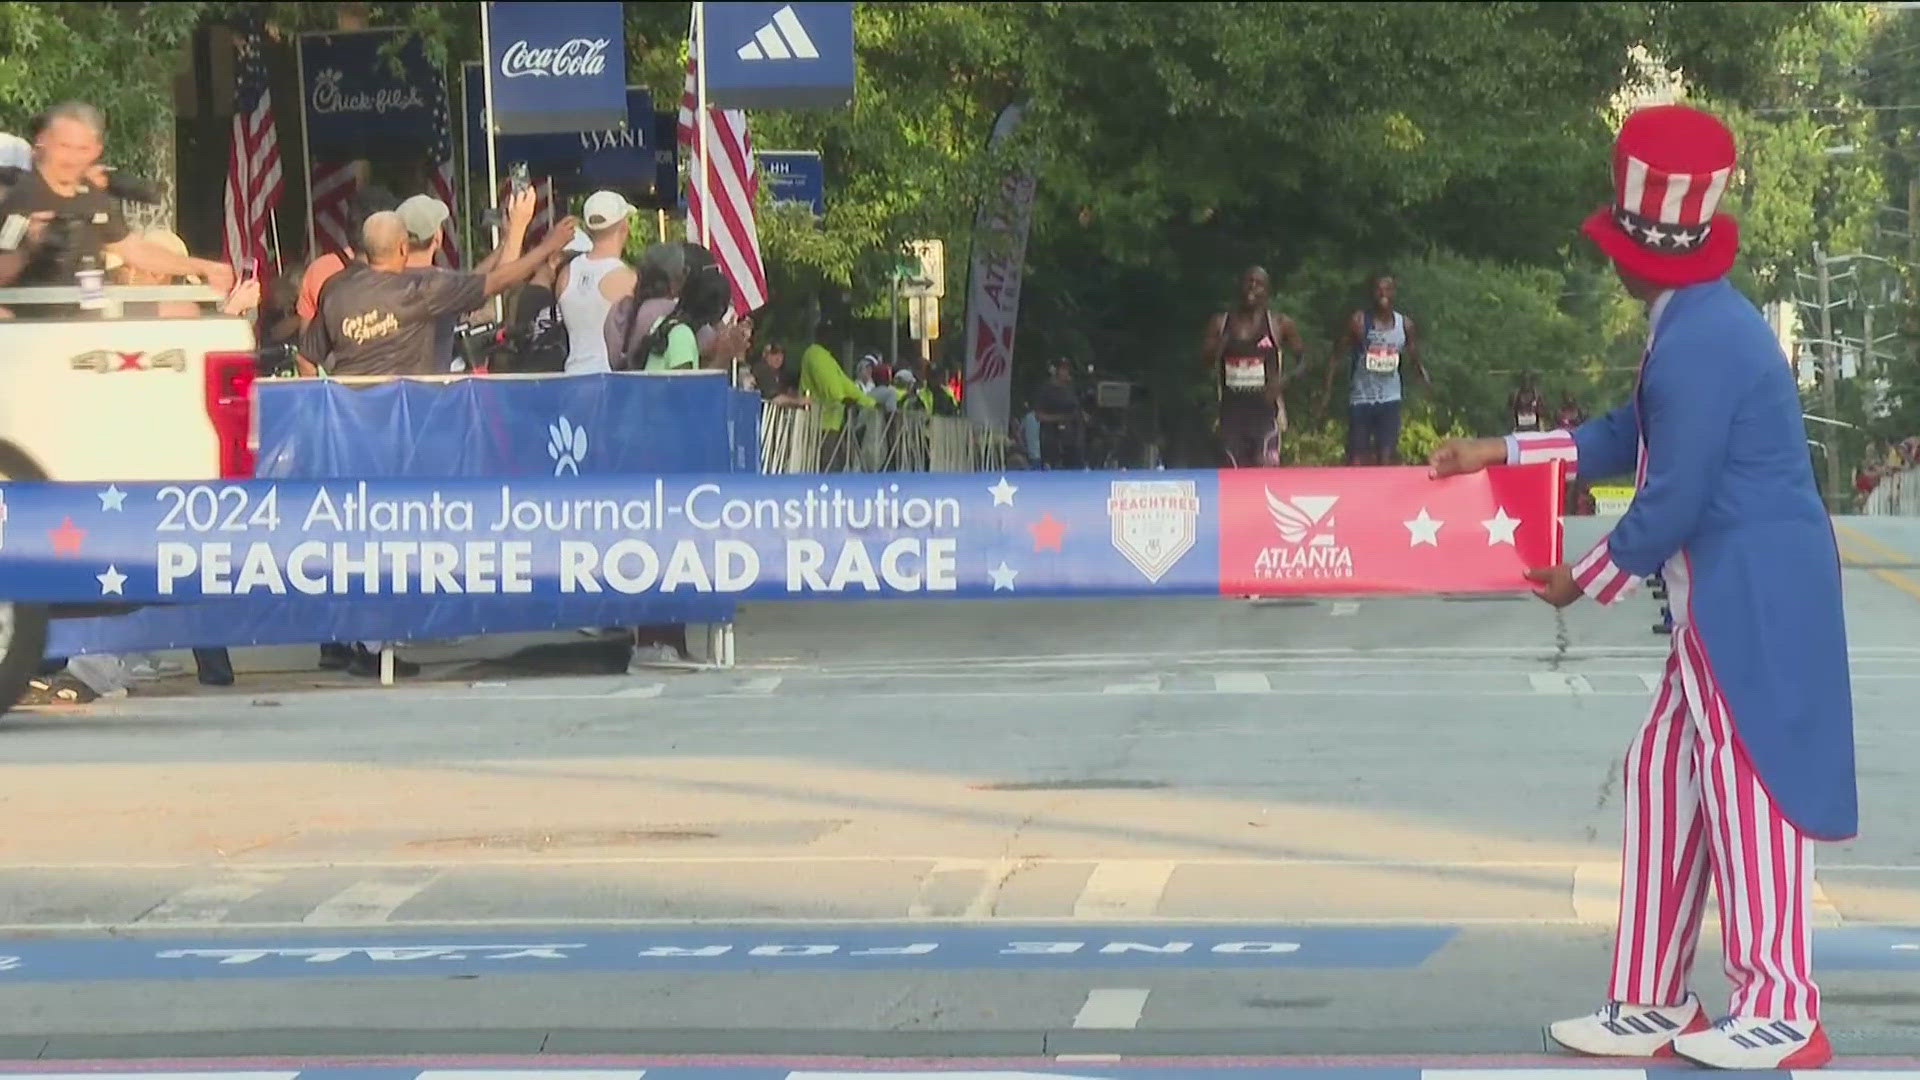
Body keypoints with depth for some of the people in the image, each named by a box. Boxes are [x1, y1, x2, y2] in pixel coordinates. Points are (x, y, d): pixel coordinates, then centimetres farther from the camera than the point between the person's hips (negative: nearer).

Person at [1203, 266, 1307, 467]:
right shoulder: (1220, 323, 8)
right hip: (1232, 410, 3)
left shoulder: (1279, 324, 2)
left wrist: (1286, 379, -13)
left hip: (1265, 410, -3)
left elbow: (1306, 358, 5)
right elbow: (1205, 362, 7)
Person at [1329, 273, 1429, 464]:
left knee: (1387, 457, 0)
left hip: (1390, 398, 3)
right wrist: (1328, 390, -14)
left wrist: (1424, 378, -11)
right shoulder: (1359, 321, -9)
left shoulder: (1405, 324, 2)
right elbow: (1337, 355, -7)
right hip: (1361, 398, -3)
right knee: (1357, 459, 0)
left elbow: (1414, 359, 10)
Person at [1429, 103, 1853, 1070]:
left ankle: (1780, 1015, 9)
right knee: (1664, 776, 13)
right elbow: (1630, 437, 21)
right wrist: (1500, 453, 23)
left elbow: (1671, 502, -19)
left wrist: (1585, 582, -3)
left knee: (1747, 789, -1)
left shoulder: (1700, 343, -22)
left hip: (1751, 597, -10)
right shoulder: (1701, 324, 10)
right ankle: (1652, 1005, 19)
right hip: (1727, 597, 10)